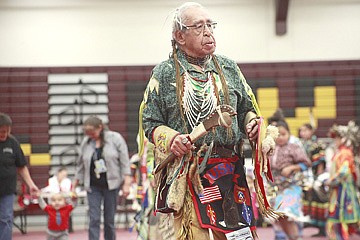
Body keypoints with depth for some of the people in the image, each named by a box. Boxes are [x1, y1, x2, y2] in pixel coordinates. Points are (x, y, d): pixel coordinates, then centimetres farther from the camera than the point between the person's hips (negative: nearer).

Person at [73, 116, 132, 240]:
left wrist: (127, 183, -10)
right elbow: (80, 164, 13)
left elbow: (125, 161, -4)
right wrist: (74, 186, 13)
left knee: (109, 219, 4)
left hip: (111, 184, -2)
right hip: (93, 186, 2)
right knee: (94, 219, -7)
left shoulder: (115, 138, -3)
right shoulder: (86, 142, 5)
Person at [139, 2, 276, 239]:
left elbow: (248, 110, 21)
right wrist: (171, 138, -14)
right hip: (187, 174, -3)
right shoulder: (165, 73, 5)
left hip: (230, 172, 3)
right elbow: (150, 123, 5)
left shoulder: (228, 68, 14)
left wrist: (253, 124, 0)